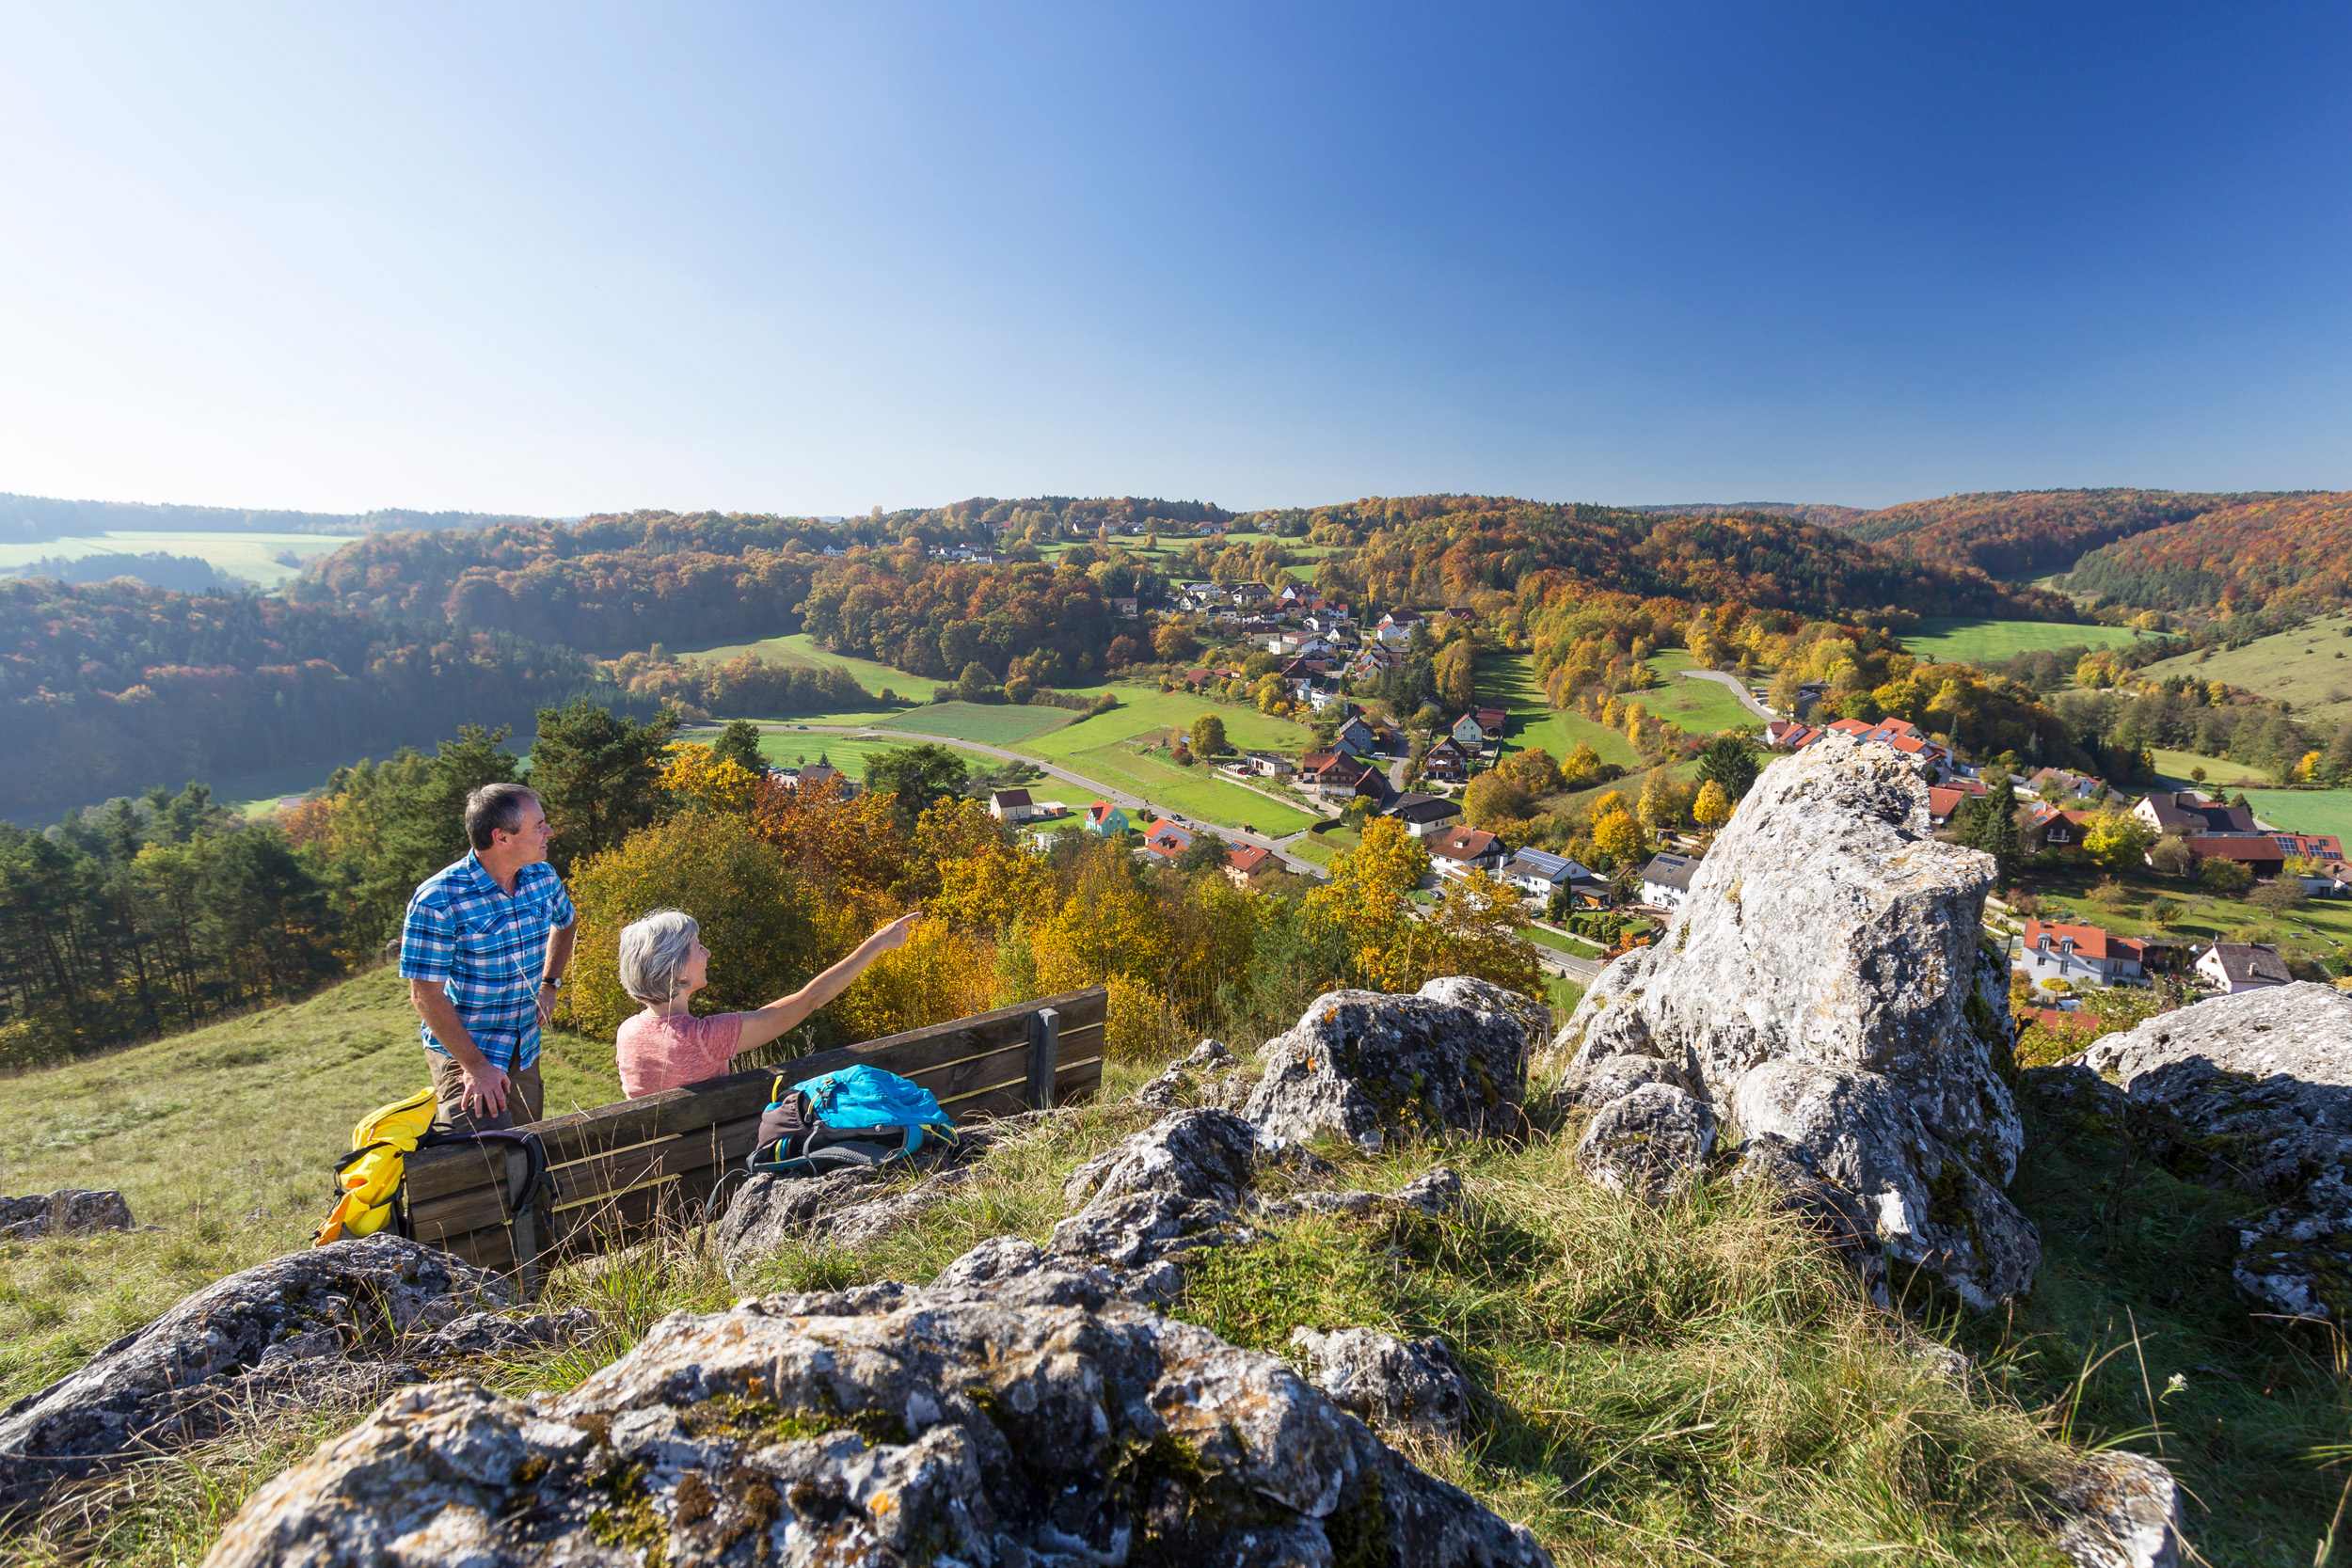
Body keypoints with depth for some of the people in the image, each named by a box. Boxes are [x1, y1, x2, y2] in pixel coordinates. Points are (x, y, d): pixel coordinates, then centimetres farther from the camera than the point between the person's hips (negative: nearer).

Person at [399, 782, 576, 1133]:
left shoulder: (543, 877, -3)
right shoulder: (438, 900, -21)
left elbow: (563, 923, 22)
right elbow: (425, 994, -19)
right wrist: (475, 1065, -20)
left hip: (525, 1049, 6)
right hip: (460, 1046, -6)